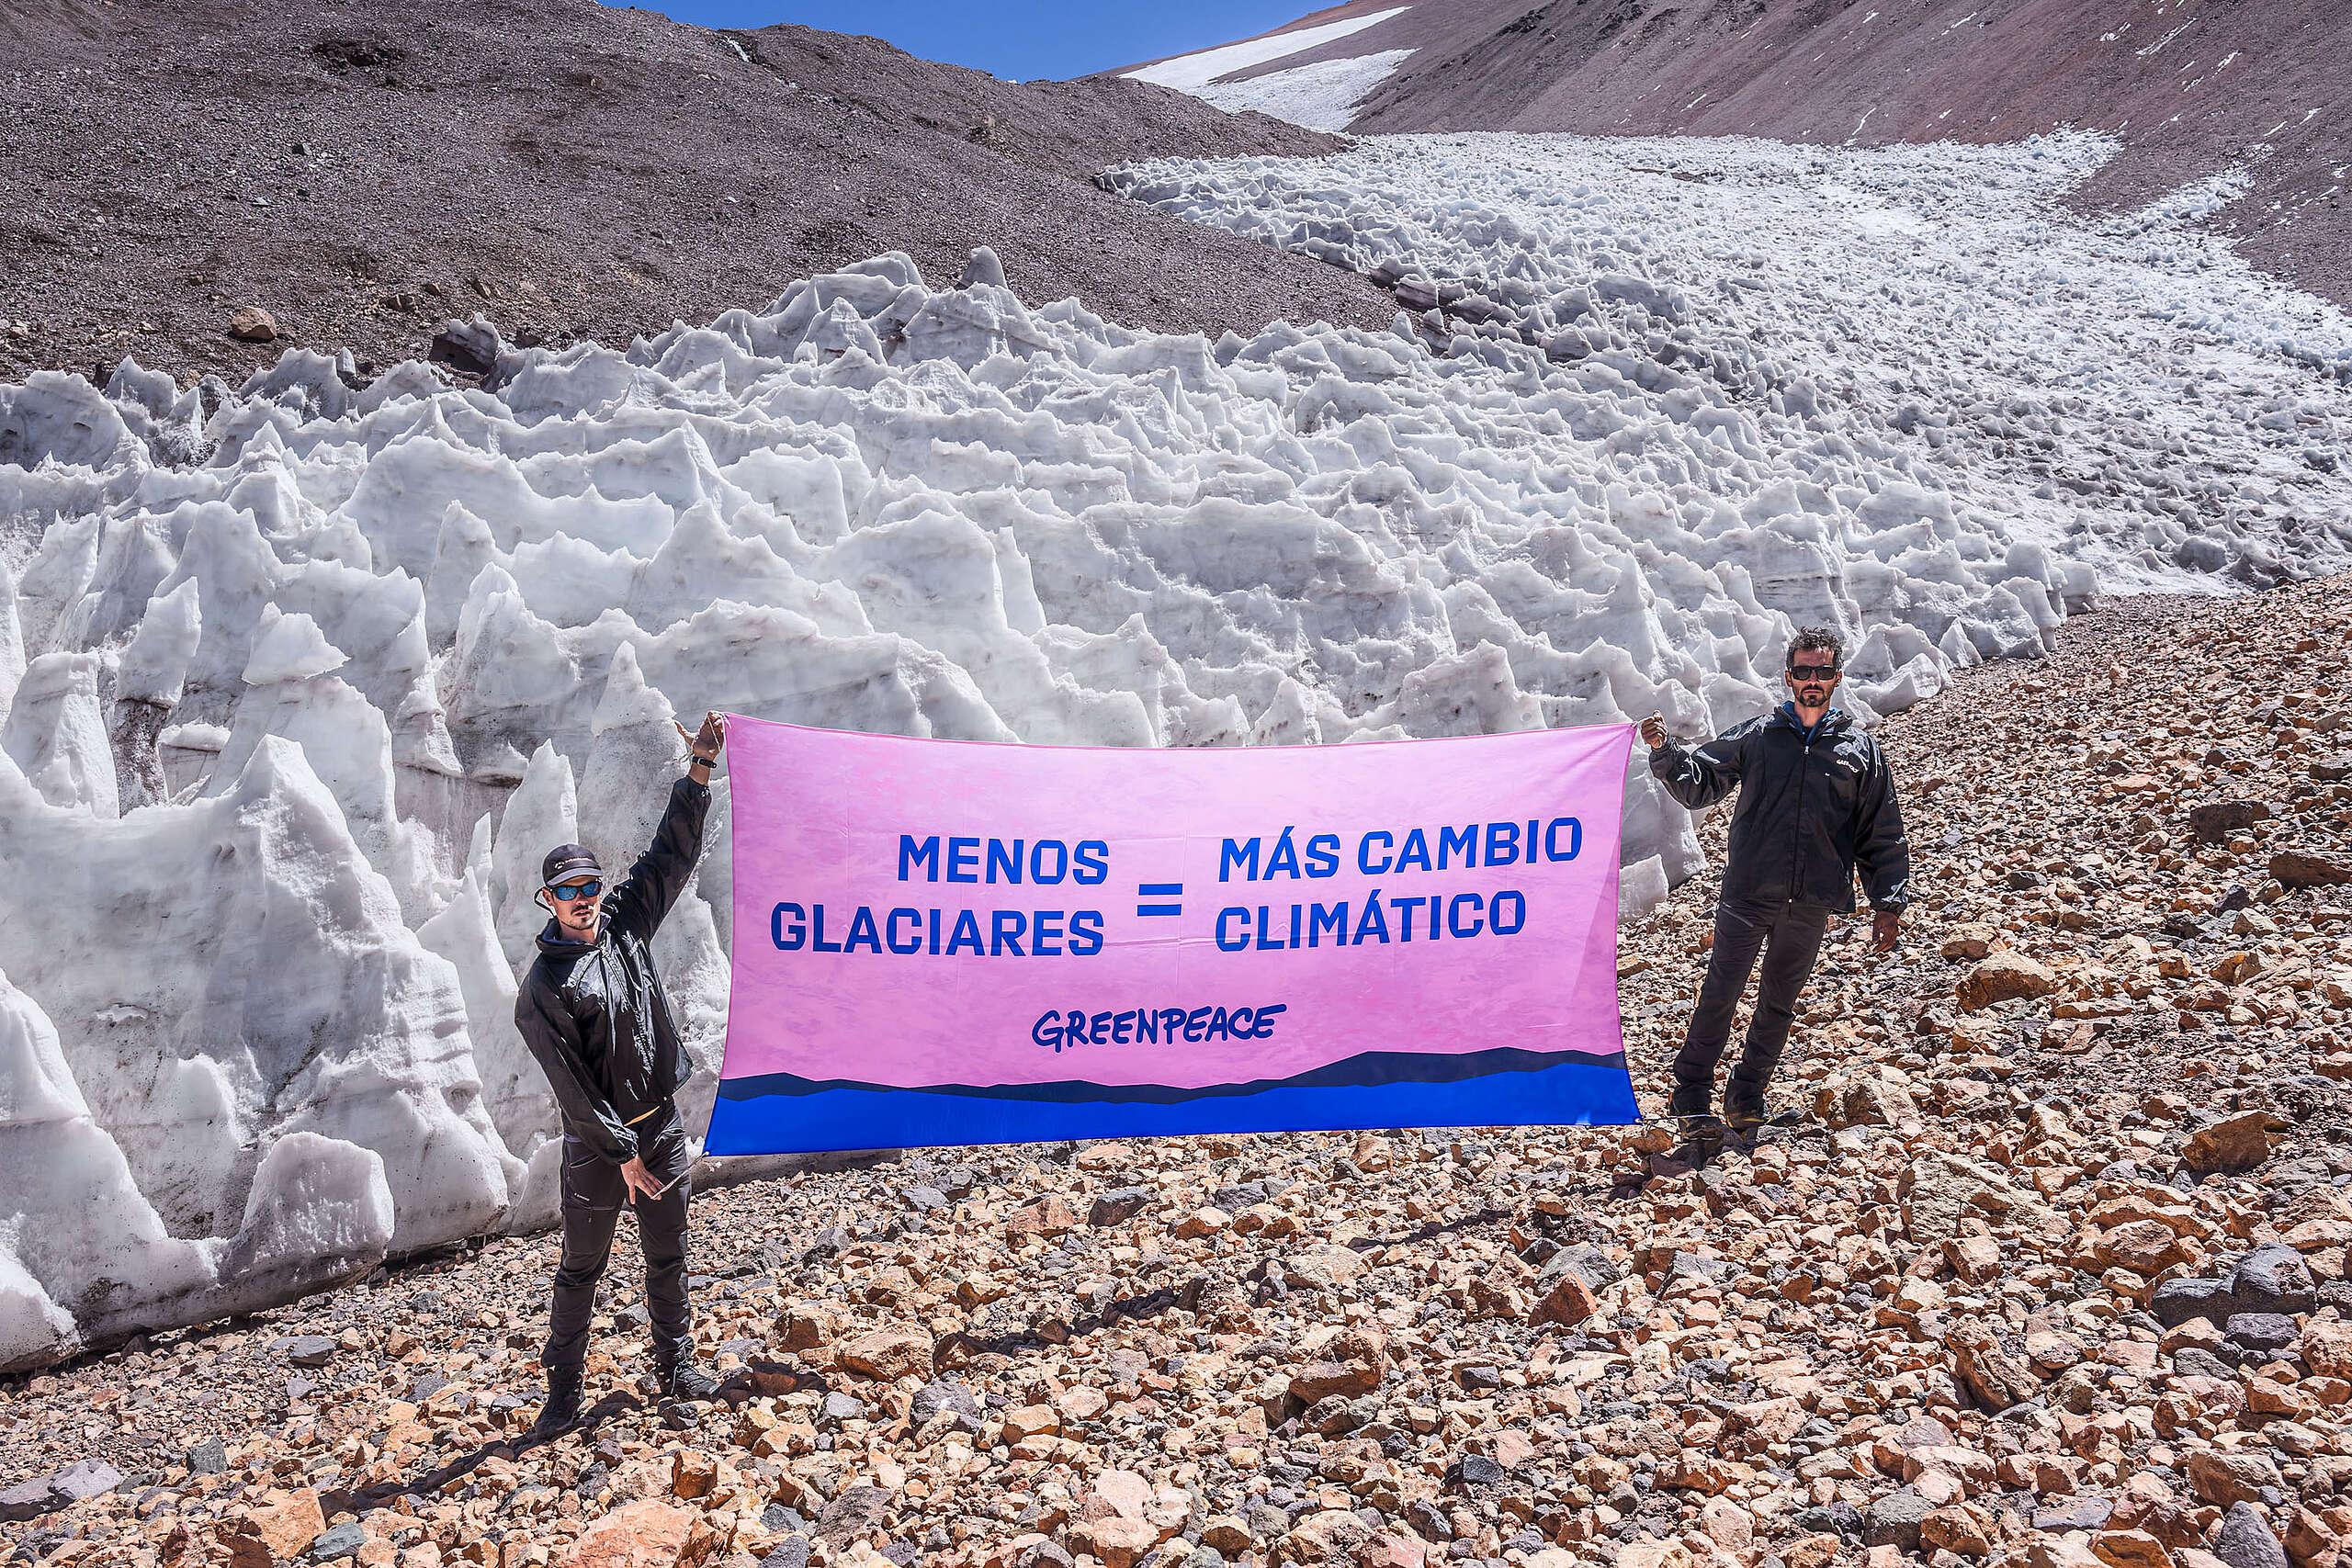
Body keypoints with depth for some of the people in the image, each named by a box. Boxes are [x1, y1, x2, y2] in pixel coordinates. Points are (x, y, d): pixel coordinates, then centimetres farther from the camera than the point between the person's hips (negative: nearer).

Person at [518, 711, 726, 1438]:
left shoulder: (623, 923, 1)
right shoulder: (544, 988, -15)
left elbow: (672, 854, 3)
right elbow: (573, 1088, -16)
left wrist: (699, 770, -4)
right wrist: (622, 1153, -16)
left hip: (663, 1123, 5)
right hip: (598, 1142, -5)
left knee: (668, 1256, 15)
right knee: (582, 1267, 6)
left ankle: (676, 1366, 29)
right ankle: (562, 1391, 19)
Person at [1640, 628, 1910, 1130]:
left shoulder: (1861, 751, 8)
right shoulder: (1755, 737, 4)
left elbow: (1882, 836, 10)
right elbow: (1698, 783, 6)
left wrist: (1888, 905, 6)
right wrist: (1664, 751, -12)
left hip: (1811, 906, 2)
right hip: (1747, 896, -2)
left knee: (1778, 1003, 12)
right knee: (1720, 995, -1)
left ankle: (1747, 1097, 24)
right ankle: (1692, 1093, 9)